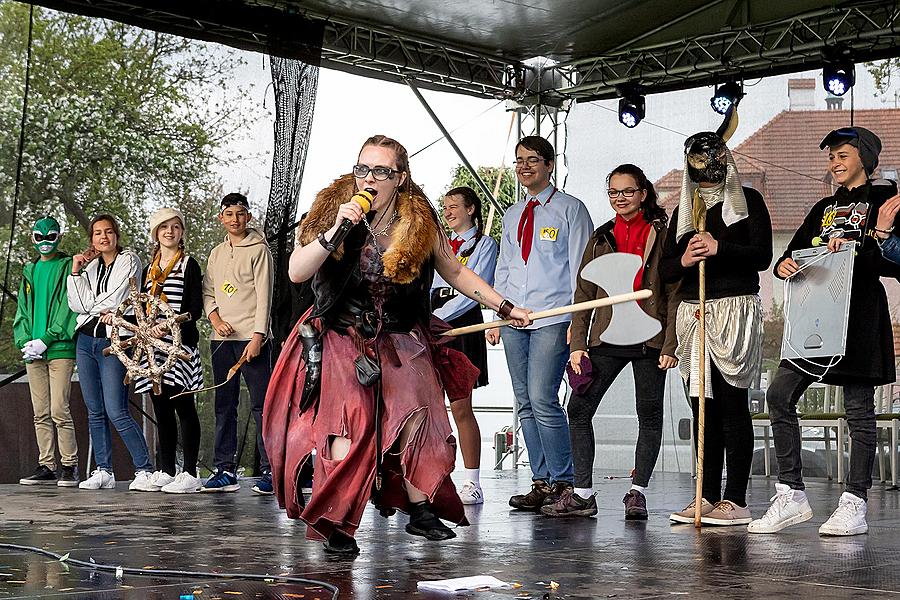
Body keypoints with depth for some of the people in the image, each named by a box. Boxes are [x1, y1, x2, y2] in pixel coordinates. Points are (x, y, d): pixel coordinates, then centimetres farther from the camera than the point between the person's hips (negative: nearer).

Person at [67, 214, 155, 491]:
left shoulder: (129, 261, -1)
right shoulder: (90, 266, 16)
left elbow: (115, 300, -11)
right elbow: (78, 305, 5)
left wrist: (93, 308, 4)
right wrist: (76, 271, -1)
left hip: (113, 342, -6)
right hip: (86, 341, 6)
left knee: (117, 413, -14)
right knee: (95, 412, 7)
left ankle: (145, 470, -10)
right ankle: (103, 471, 12)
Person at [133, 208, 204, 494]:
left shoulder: (189, 265, 1)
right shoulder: (148, 270, 21)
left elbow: (195, 308, -7)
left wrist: (168, 325, -21)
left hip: (180, 342, -6)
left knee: (183, 407, -7)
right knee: (161, 410, 6)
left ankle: (190, 474, -7)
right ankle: (165, 471, 11)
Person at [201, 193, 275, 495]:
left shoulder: (259, 249, -1)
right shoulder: (216, 254, 18)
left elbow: (263, 295, -7)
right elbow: (208, 293, 20)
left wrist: (257, 337, -15)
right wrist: (216, 320, 0)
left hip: (251, 337, -6)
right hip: (222, 339, 6)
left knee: (261, 405, -8)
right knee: (224, 406, 7)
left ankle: (269, 470, -7)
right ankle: (225, 470, 11)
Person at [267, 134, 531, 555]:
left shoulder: (421, 221, -2)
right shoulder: (331, 209, -7)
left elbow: (455, 272, 13)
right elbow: (296, 272, -16)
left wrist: (504, 307, 13)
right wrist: (336, 230, -28)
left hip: (401, 342, 2)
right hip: (342, 340, -2)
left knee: (417, 417, -9)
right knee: (348, 427, -15)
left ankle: (420, 511, 4)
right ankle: (335, 524, -8)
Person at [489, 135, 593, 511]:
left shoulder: (570, 209, 1)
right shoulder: (512, 215, 19)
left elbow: (580, 265, -3)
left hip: (553, 318, -6)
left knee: (542, 399, -15)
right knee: (525, 404, 4)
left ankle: (562, 482, -5)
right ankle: (541, 481, 10)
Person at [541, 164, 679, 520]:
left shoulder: (662, 235, 0)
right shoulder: (601, 238, 13)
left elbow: (674, 293, -3)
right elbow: (584, 293, 12)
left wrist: (670, 344, -10)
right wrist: (578, 344, 4)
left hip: (648, 337, -4)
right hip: (606, 337, 4)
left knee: (649, 415, 2)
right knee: (579, 409, -1)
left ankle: (637, 492, 12)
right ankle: (582, 494, 4)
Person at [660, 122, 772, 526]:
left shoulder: (747, 200, 5)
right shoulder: (684, 209, 19)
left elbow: (762, 255, -7)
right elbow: (665, 269, 15)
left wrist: (719, 248, -19)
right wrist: (683, 261, -7)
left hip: (735, 309, -5)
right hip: (693, 312, 5)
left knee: (732, 404, -8)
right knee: (702, 407, 4)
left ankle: (736, 500, -7)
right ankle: (708, 497, 8)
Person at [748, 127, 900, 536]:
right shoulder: (824, 208, 22)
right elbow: (796, 251, 20)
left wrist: (853, 247, -19)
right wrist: (784, 264, -3)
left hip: (859, 317, -7)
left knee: (858, 409, -5)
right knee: (779, 395, -3)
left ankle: (854, 504, 0)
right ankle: (791, 495, 1)